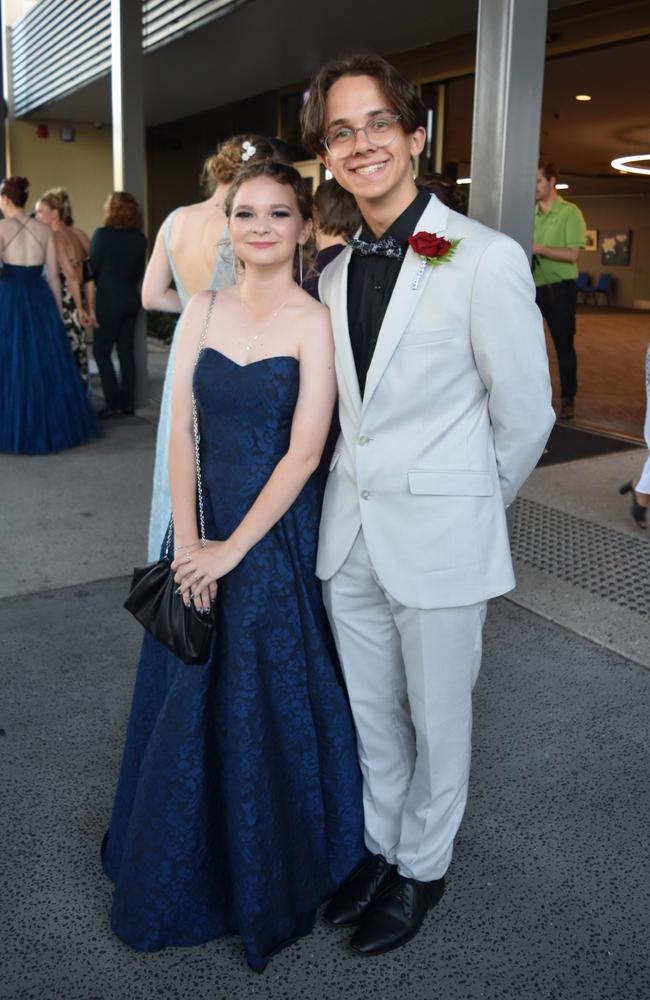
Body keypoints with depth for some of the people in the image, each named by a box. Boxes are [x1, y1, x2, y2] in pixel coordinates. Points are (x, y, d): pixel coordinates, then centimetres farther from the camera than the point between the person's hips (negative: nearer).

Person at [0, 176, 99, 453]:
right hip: (41, 300, 4)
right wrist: (58, 312, 12)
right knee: (47, 363, 13)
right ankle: (54, 427, 22)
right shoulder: (44, 229, 4)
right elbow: (54, 275, 5)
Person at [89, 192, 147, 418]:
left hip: (109, 300, -5)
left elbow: (92, 267, -7)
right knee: (126, 350, 12)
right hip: (132, 299, 5)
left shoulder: (102, 235, -13)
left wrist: (100, 285, 11)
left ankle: (113, 402, -1)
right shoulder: (140, 238, 1)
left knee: (101, 351, 4)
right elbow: (140, 272, 7)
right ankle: (128, 402, 15)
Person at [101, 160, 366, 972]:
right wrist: (186, 539, -8)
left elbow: (303, 453, -15)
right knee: (187, 697, 16)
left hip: (277, 532, -4)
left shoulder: (314, 322, -10)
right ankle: (193, 861, 43)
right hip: (202, 522, 5)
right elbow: (181, 429, 0)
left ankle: (268, 880, 36)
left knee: (264, 699, 9)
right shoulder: (203, 309, 3)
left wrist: (234, 549, -15)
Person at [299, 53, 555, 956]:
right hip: (350, 534, 5)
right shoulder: (336, 274, 5)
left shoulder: (488, 259, -14)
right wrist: (365, 491, 9)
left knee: (437, 720, 15)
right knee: (370, 714, 20)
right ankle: (380, 847, 44)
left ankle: (422, 869, 39)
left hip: (439, 540, -5)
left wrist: (466, 505, 4)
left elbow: (525, 416, -7)